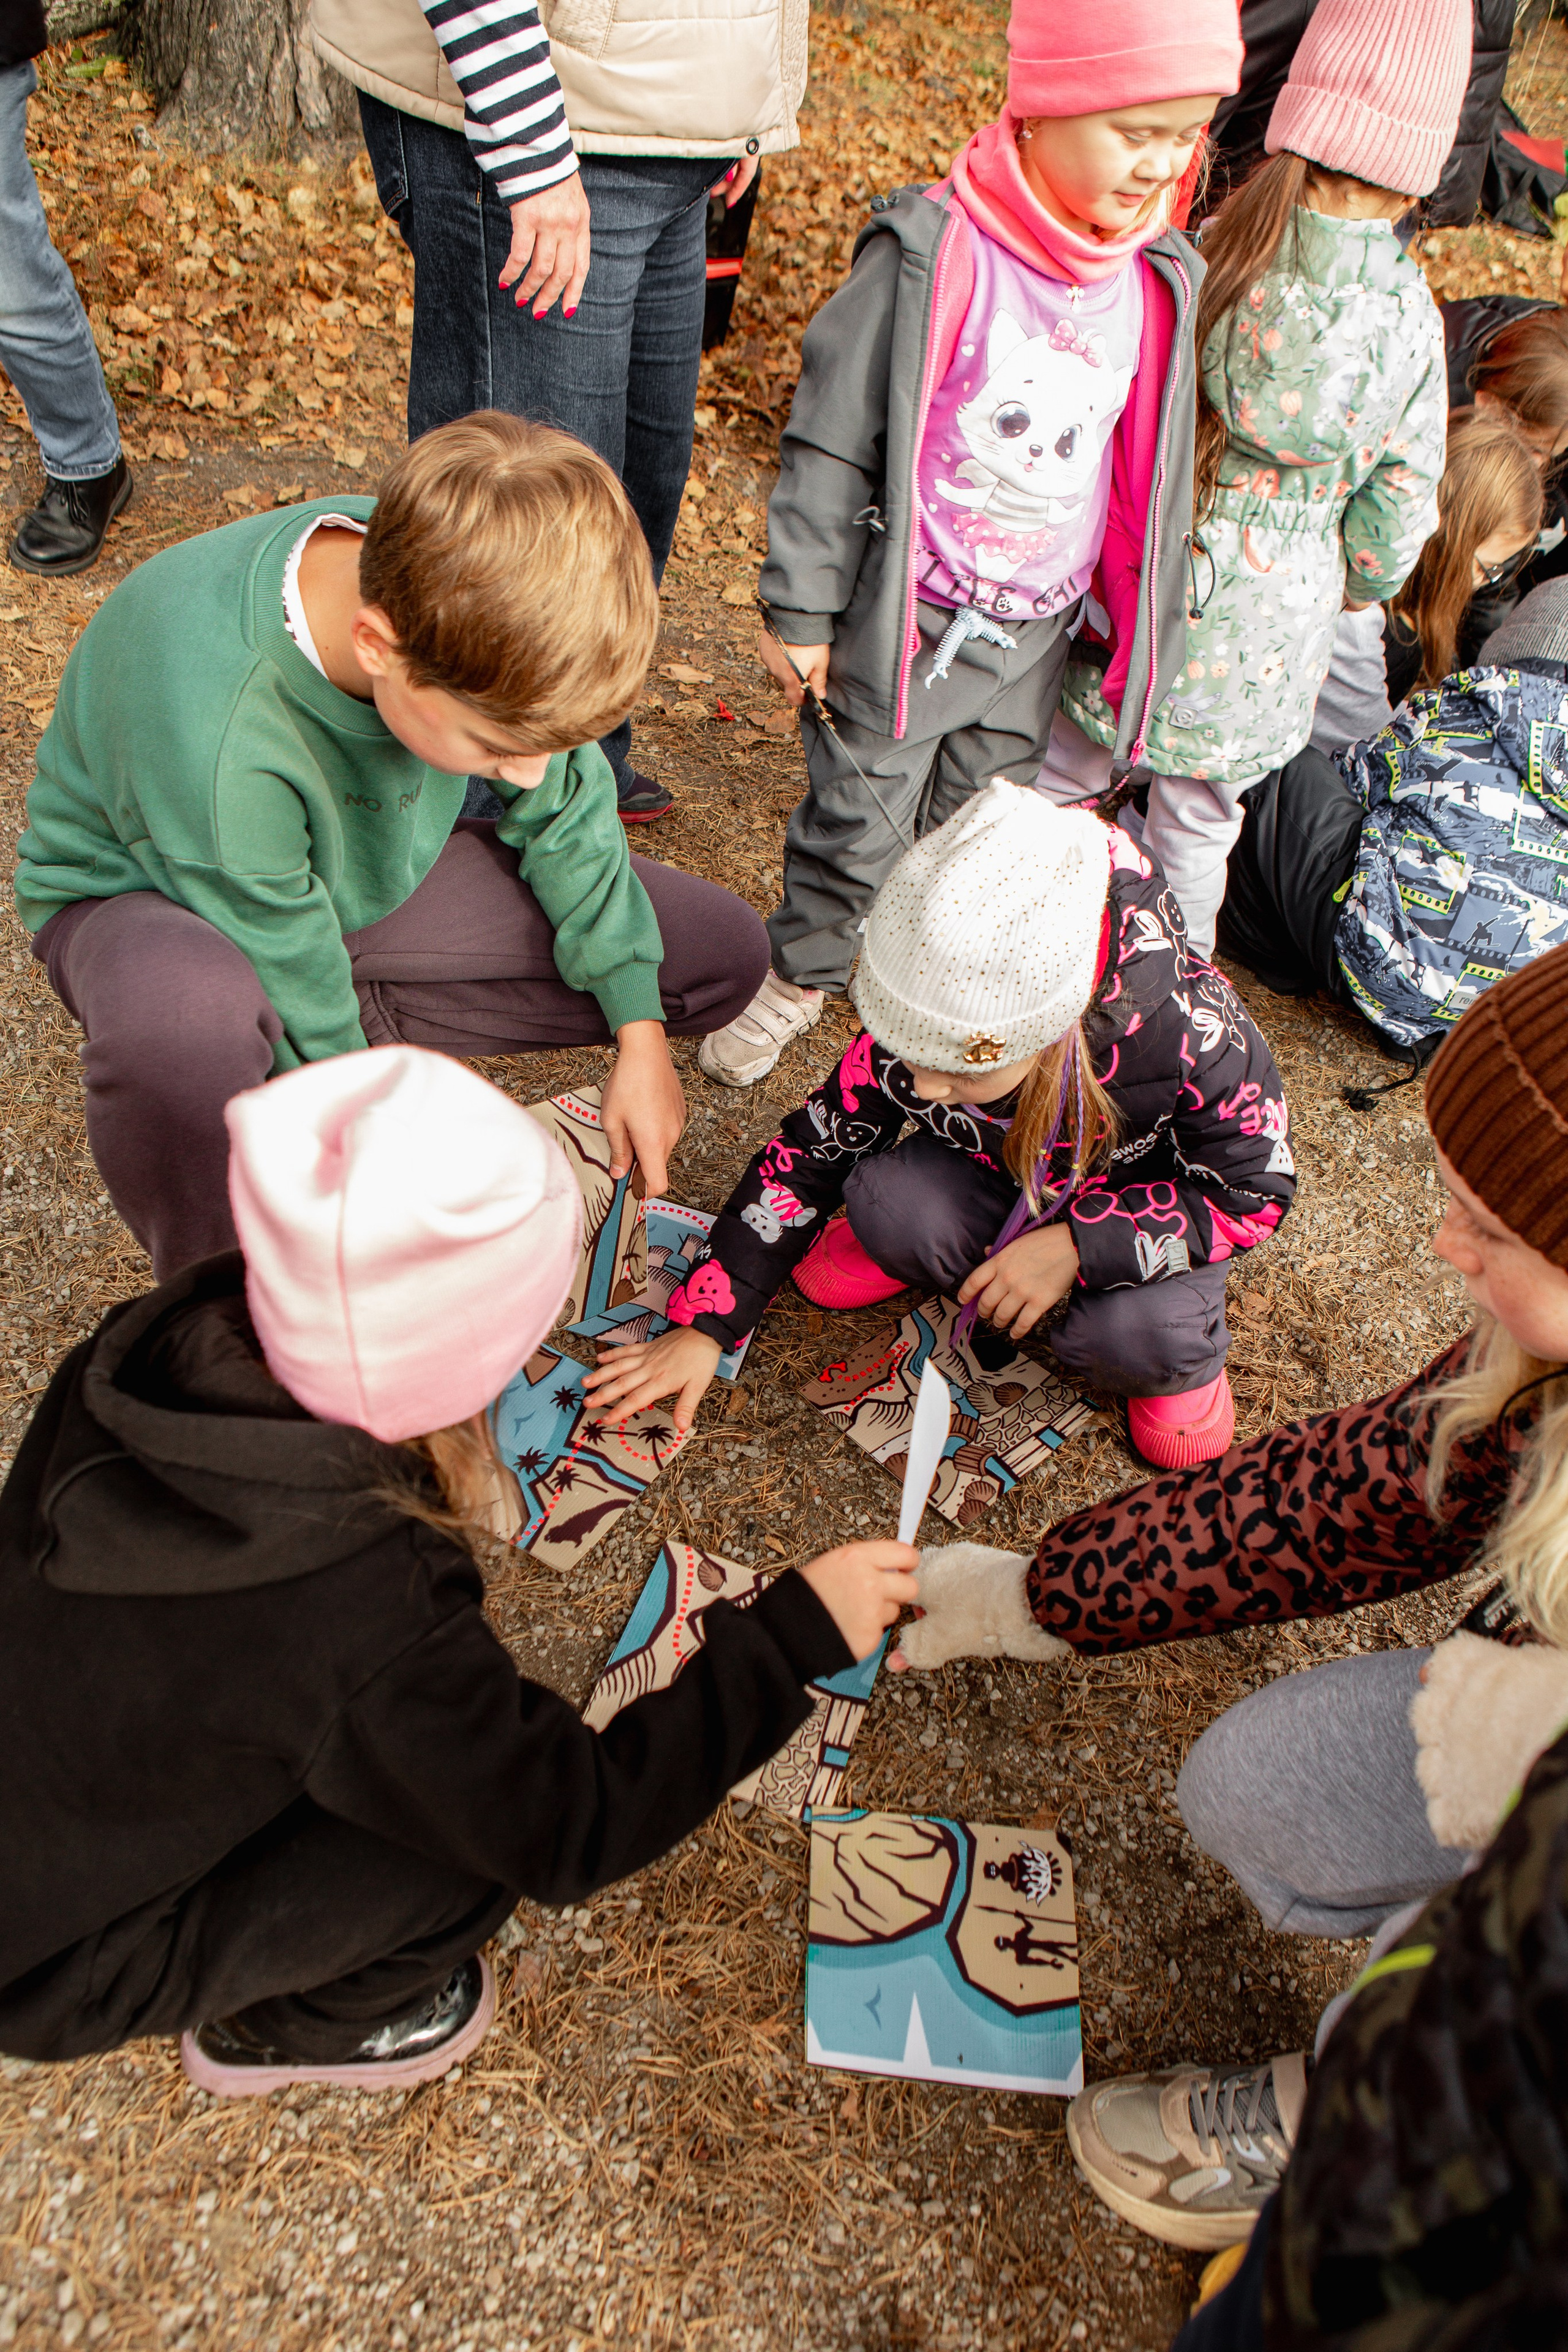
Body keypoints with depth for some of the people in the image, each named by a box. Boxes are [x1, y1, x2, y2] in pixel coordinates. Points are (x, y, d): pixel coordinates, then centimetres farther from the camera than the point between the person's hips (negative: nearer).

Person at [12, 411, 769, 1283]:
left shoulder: (444, 585, -23)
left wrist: (641, 1038, -6)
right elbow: (301, 1023, -27)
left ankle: (369, 1017, -1)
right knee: (186, 1019, -47)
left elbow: (562, 807, -6)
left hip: (369, 871, 6)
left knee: (724, 955, -5)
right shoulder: (215, 748, -40)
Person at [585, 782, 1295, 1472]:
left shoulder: (1190, 1031, -38)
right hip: (1004, 1181, 2)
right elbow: (813, 1153, -16)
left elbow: (1255, 1186, -23)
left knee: (1131, 1337, -33)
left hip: (1150, 1203, -2)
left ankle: (1177, 1354, 3)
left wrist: (1078, 1246, -36)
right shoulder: (928, 1024, -28)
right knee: (882, 1196, -28)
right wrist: (705, 1325, -15)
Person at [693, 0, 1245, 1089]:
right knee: (858, 820, 7)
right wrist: (802, 609, -12)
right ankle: (800, 974, 32)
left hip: (1037, 633, 5)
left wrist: (1145, 618, 18)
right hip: (906, 622, -5)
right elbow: (833, 440, -13)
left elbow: (1147, 468, 13)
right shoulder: (932, 255, -18)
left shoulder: (1158, 281, 1)